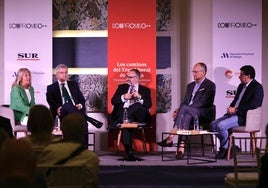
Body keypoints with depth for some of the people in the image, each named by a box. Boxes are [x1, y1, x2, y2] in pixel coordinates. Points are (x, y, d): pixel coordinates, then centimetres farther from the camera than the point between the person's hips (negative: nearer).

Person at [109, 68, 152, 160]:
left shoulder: (145, 90, 18)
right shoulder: (122, 87, 23)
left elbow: (149, 105, 4)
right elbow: (113, 101, 13)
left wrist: (140, 97, -11)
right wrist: (123, 97, -4)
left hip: (138, 115, 0)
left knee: (139, 105, -34)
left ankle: (118, 122, -37)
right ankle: (129, 152, -36)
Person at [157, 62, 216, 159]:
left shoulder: (210, 85, -1)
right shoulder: (190, 86, 24)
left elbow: (202, 102, -13)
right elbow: (185, 101, 18)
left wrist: (181, 109, -20)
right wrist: (179, 110, -7)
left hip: (204, 114, -5)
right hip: (189, 113, 5)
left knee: (184, 108, -33)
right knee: (186, 117, -33)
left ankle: (170, 138, -39)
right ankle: (181, 147, -45)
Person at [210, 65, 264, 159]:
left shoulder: (257, 87, -9)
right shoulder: (241, 86, 20)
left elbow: (254, 104, -22)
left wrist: (236, 109, -20)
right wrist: (231, 108, 3)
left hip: (243, 116, -10)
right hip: (234, 113, 10)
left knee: (221, 126, -26)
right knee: (213, 125, -4)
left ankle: (225, 148, -4)